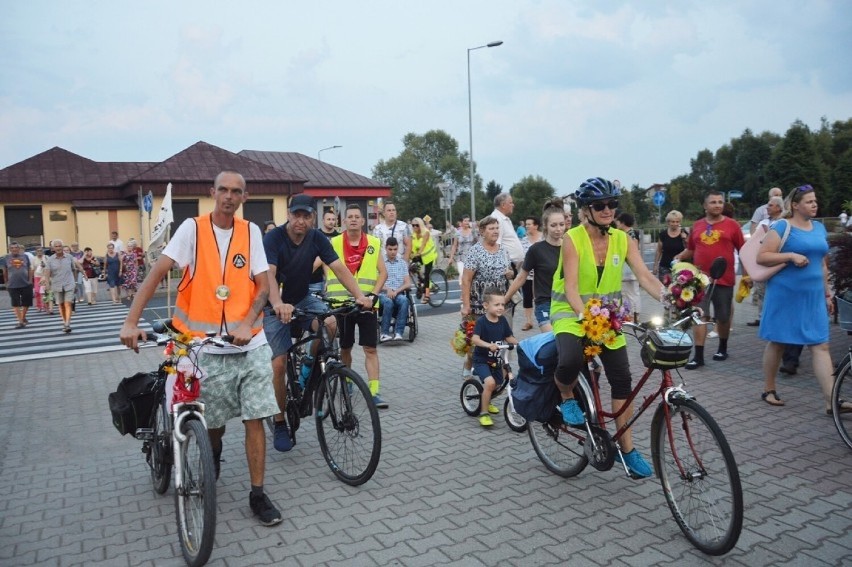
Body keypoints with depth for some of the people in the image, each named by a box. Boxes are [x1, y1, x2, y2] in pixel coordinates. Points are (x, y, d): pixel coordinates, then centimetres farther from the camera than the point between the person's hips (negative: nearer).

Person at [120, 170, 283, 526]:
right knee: (213, 421, 10)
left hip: (249, 343, 1)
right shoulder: (193, 229, -3)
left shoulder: (251, 232, 3)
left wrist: (246, 323, -16)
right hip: (207, 346, -1)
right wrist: (131, 322, -16)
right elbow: (157, 273, -8)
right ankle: (213, 460, 44)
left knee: (255, 418, -1)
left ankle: (257, 494, 11)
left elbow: (263, 285, 0)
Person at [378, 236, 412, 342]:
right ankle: (384, 333, -28)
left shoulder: (403, 263, 17)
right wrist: (387, 289, -16)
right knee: (388, 302, -36)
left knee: (404, 300, -33)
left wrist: (396, 291, -9)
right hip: (383, 294, -2)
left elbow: (408, 284, 10)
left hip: (399, 293, 2)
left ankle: (398, 333, -34)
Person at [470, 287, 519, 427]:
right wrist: (488, 345, -46)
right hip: (481, 359, -6)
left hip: (496, 360, 6)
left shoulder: (502, 321, -2)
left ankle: (486, 402, 49)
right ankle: (483, 413, -12)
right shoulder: (481, 321, -19)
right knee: (490, 382, -26)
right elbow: (474, 339, -31)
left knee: (497, 384, 17)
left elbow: (509, 337, 7)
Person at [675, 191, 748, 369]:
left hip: (724, 279, -1)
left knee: (723, 317, 12)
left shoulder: (731, 224, 1)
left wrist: (746, 274, -2)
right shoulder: (697, 226, 7)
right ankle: (698, 355, 0)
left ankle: (722, 348, 33)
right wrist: (680, 256, 2)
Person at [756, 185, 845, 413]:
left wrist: (827, 294, 18)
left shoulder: (820, 228, 13)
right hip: (784, 294, -6)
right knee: (776, 342, 6)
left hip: (813, 296, 6)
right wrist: (791, 255, -22)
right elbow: (761, 257, -11)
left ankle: (831, 400, -2)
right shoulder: (782, 226, -6)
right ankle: (768, 390, 20)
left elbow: (822, 264, 19)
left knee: (821, 346, -1)